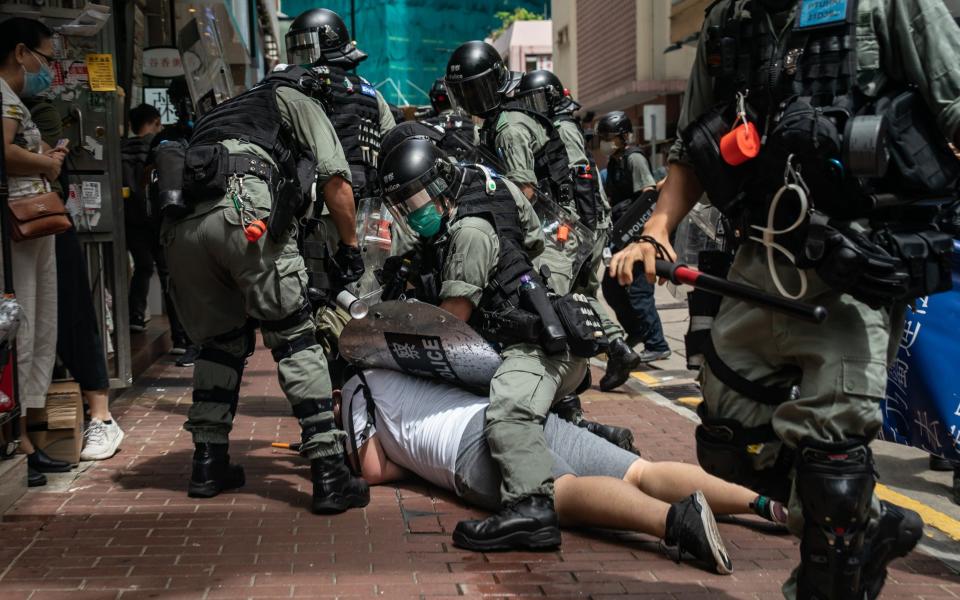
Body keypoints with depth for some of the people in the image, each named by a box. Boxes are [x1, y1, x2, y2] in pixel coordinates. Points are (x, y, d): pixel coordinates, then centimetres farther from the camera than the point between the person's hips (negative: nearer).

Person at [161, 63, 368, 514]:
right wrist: (350, 249, 26)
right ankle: (328, 473, -3)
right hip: (245, 210, -6)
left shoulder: (223, 113, 43)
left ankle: (209, 463, 24)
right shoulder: (298, 102, 27)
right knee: (295, 341, 1)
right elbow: (336, 183, 12)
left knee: (220, 342, 22)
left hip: (180, 222, 6)